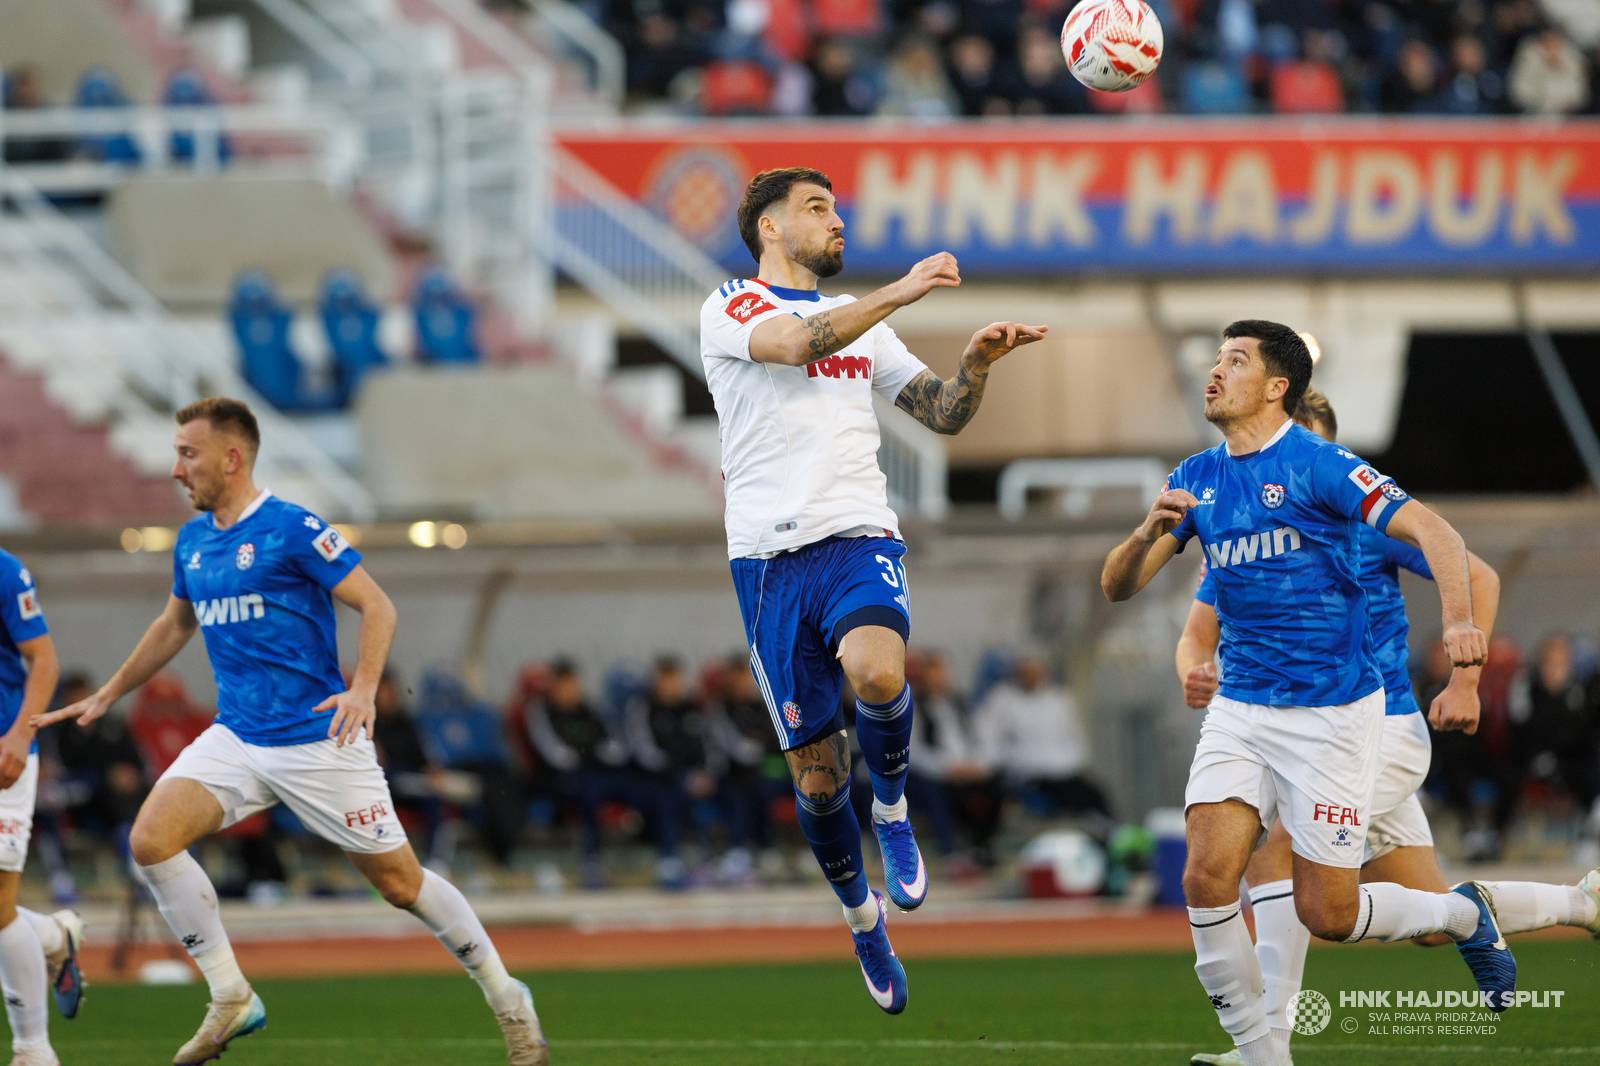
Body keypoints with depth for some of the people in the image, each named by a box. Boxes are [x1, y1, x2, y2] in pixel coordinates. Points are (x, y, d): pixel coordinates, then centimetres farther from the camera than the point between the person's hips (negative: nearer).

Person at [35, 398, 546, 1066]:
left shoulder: (293, 529, -11)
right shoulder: (192, 542, 10)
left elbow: (376, 606, -12)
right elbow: (174, 626, 27)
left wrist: (363, 690, -25)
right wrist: (105, 697, 29)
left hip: (318, 739, -6)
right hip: (236, 738, 6)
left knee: (400, 882, -2)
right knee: (150, 840, -15)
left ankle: (507, 1001, 18)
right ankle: (231, 1000, -5)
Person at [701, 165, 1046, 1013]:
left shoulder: (860, 321, 21)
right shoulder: (732, 307, 4)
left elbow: (942, 413, 20)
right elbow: (797, 342, -18)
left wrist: (977, 363, 0)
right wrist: (902, 291, -21)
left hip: (860, 538, 2)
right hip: (771, 553, -2)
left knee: (876, 673, -31)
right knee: (813, 766, 2)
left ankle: (891, 807, -3)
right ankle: (862, 915, 24)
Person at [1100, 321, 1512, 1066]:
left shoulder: (1318, 465, -11)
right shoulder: (1196, 479, 8)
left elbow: (1430, 530, -19)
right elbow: (1117, 587, 7)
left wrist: (1458, 619, -37)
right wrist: (1149, 533, -16)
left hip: (1331, 714, -5)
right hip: (1240, 709, 5)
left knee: (1326, 914, -4)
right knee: (1206, 879, -14)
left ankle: (1463, 915, 26)